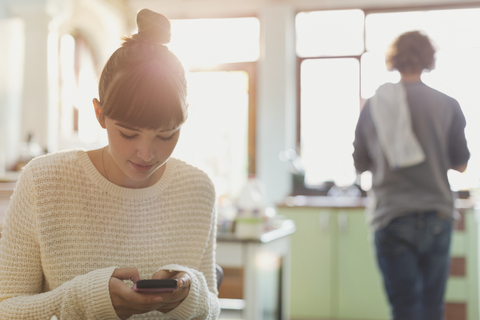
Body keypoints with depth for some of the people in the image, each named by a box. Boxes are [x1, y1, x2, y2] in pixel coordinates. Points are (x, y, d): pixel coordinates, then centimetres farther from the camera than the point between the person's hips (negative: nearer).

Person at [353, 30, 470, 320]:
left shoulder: (373, 106, 2)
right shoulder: (447, 105, -1)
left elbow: (360, 164, 11)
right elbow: (461, 164, 5)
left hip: (391, 219, 0)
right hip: (436, 216, 0)